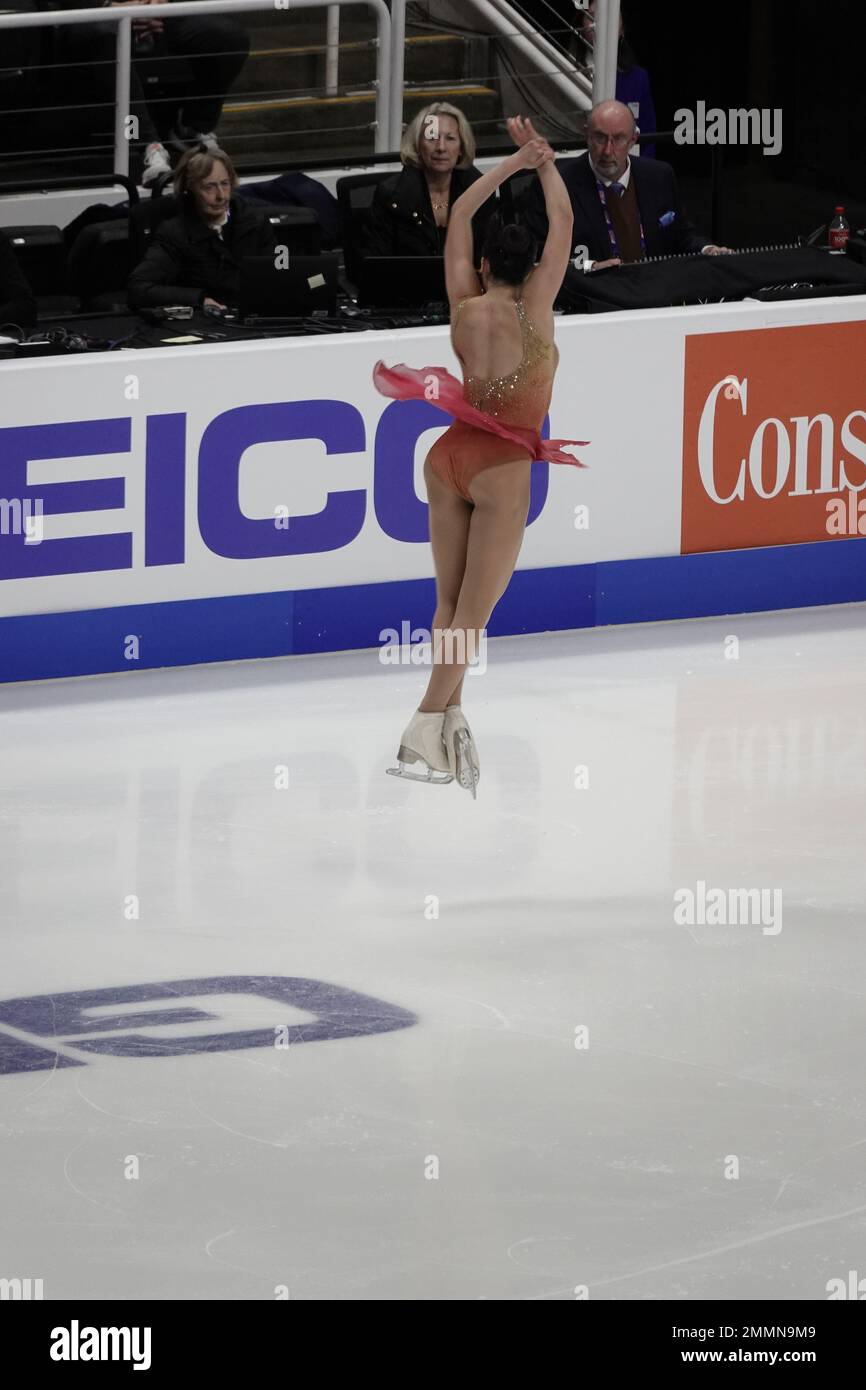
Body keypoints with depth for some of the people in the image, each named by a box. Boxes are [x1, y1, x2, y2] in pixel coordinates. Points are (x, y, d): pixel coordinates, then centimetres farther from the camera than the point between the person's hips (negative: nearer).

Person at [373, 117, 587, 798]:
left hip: (451, 454, 4)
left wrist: (515, 161, 16)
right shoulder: (535, 307, -9)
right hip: (504, 466, -4)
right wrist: (541, 159, 9)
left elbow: (461, 213, 11)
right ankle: (423, 731, -13)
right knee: (475, 610, -4)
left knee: (451, 602, 11)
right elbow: (563, 221, -1)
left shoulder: (464, 307, 0)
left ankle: (450, 719, 3)